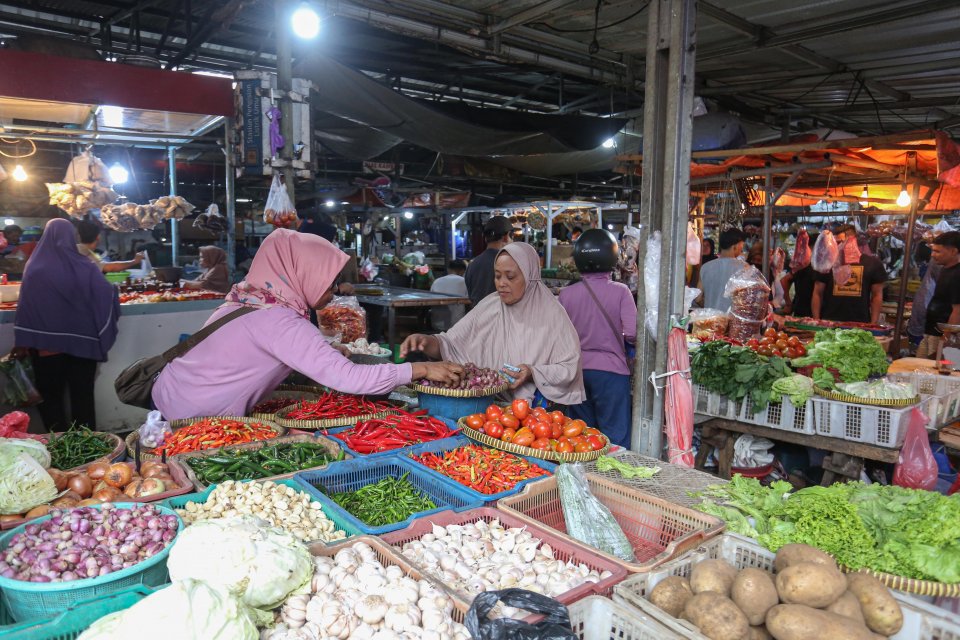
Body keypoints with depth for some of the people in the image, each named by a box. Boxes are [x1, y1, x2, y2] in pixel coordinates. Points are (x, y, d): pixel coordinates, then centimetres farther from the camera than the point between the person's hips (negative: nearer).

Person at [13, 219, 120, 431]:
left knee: (50, 395, 12)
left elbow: (25, 308, -4)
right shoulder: (85, 268, -6)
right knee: (82, 395, 11)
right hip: (82, 342, 1)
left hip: (46, 343, 0)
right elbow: (108, 295, -6)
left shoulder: (35, 268, -5)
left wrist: (22, 344, 1)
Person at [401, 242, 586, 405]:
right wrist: (427, 341, -17)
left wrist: (533, 373, -17)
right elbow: (452, 343, 3)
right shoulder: (489, 307, 7)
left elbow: (569, 369, -2)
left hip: (535, 407, -3)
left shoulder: (550, 313, -3)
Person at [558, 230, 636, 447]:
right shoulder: (620, 291, -10)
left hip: (577, 369, 3)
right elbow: (632, 334, -15)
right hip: (611, 371, -3)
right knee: (616, 437, 5)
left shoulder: (566, 293, -3)